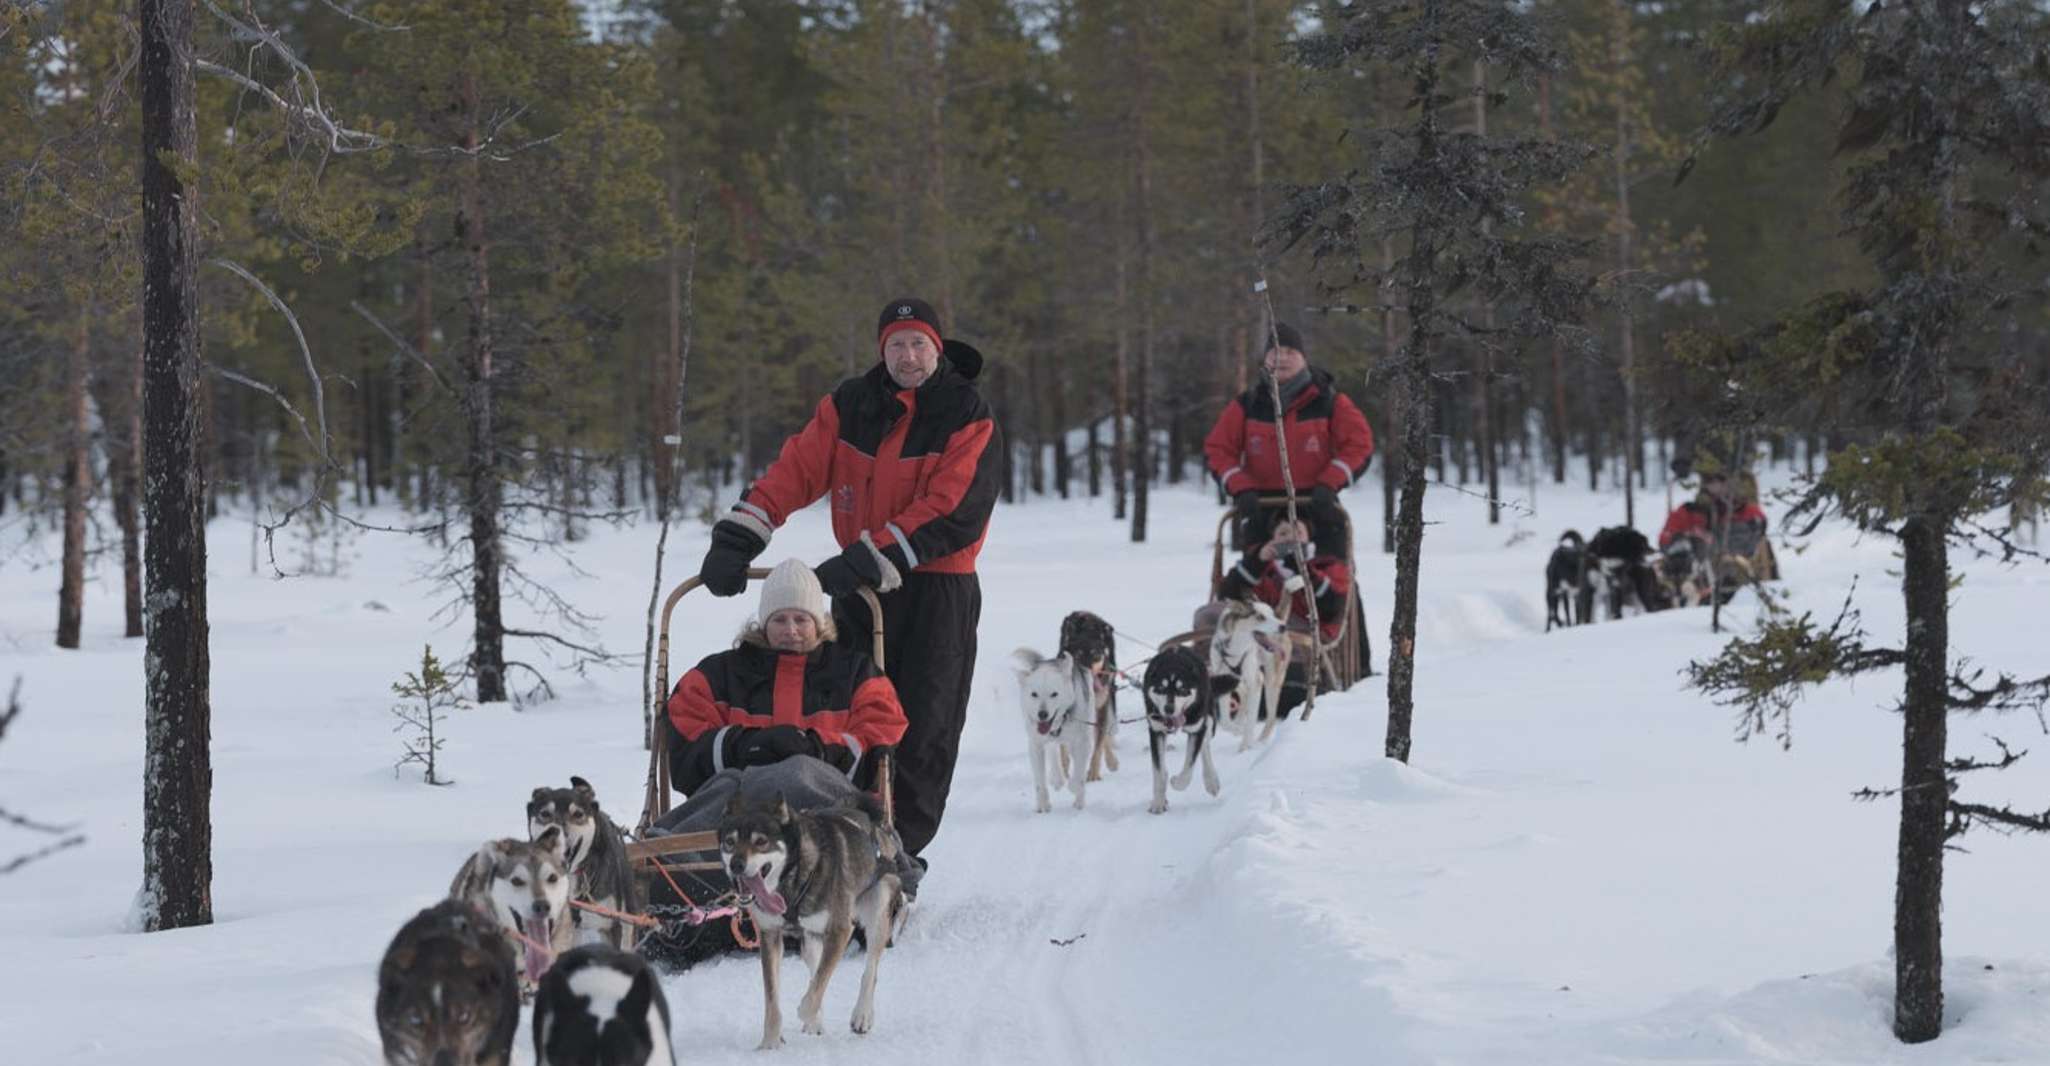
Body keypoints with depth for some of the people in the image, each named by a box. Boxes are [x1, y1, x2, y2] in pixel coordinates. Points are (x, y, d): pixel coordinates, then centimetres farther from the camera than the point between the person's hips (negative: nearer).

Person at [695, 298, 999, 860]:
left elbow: (949, 513, -18)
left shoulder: (969, 420, -7)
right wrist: (736, 538, -17)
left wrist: (865, 561, -25)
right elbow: (797, 469, -3)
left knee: (922, 730, -4)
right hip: (859, 587, 4)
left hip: (937, 589, -4)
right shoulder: (851, 405, 6)